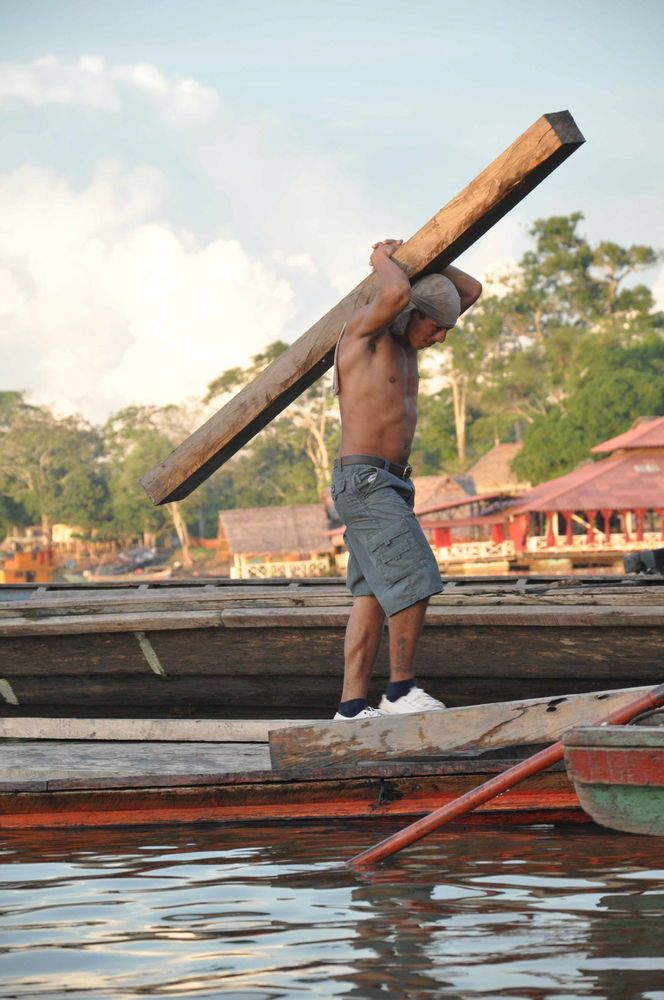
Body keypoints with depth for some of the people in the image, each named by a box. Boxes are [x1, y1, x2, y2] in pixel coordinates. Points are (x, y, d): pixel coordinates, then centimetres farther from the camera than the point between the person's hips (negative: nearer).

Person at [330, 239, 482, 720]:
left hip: (389, 485, 9)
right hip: (364, 480, -9)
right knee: (414, 581, -14)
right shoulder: (363, 326, -9)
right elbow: (398, 294, -32)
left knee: (373, 598, 4)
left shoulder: (405, 337, 16)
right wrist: (385, 261, -10)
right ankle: (401, 691, -6)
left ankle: (352, 707, 1)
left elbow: (471, 290, 23)